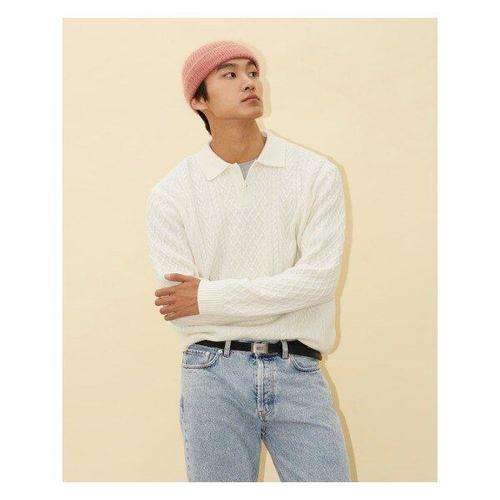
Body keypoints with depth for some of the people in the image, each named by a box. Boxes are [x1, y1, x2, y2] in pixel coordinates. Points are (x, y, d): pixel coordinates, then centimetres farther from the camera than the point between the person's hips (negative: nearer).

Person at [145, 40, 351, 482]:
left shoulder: (317, 174, 1)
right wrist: (282, 299, -6)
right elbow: (178, 306, -5)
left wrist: (209, 296, -10)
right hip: (213, 374, 0)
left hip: (299, 374, 0)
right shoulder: (170, 194, 1)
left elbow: (319, 277, -10)